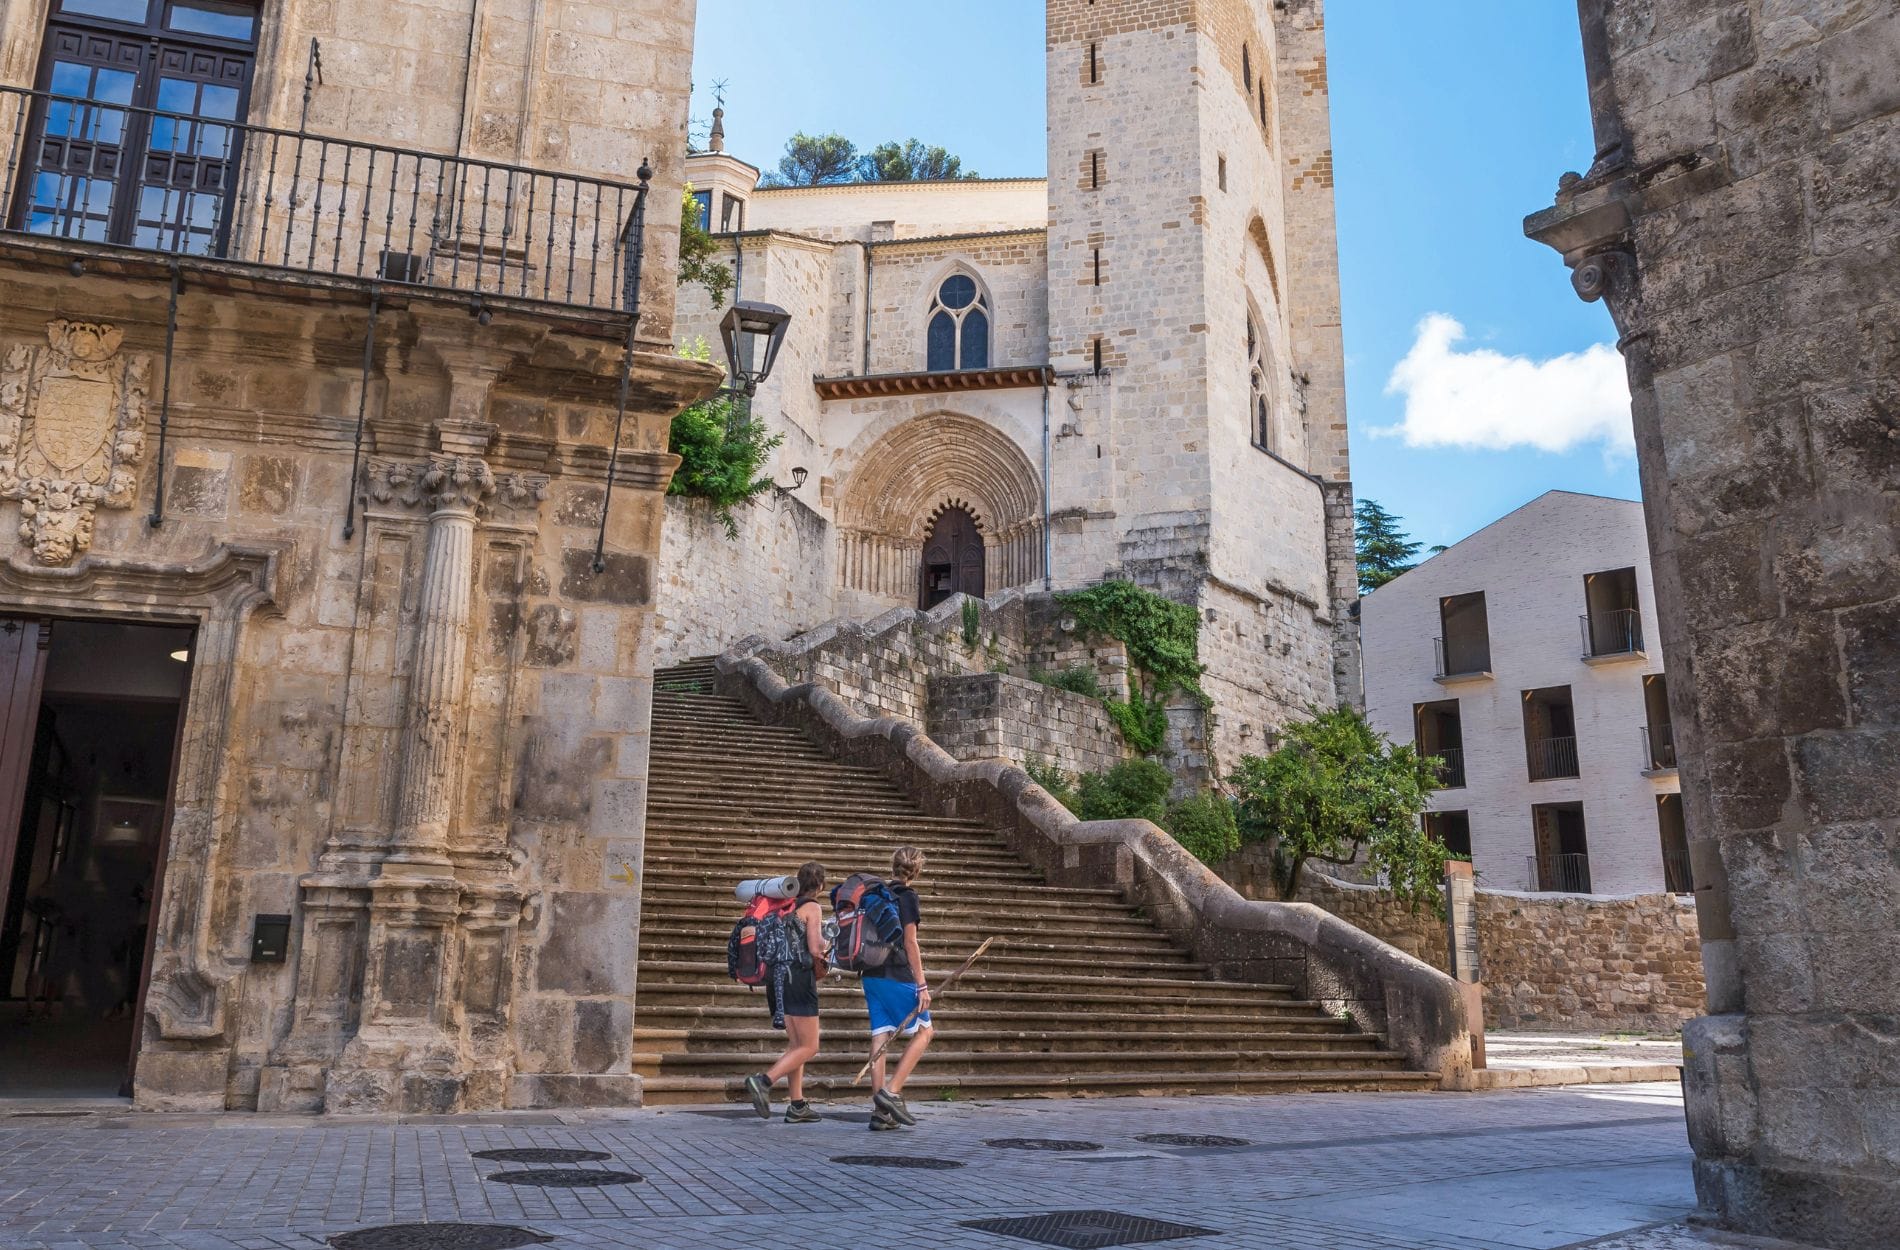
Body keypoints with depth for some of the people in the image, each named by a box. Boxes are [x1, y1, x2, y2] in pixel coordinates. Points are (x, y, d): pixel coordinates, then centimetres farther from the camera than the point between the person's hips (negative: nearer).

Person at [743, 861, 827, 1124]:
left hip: (777, 976, 8)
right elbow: (815, 949, -16)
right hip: (799, 977, -8)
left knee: (796, 1043, 14)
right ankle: (764, 1081, -19)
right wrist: (826, 942, 4)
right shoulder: (812, 908, -7)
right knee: (809, 1047, -3)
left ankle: (798, 1106, 13)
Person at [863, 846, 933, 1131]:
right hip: (897, 976, -7)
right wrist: (922, 985, -11)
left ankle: (879, 1112, 3)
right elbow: (910, 942, -12)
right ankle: (891, 1092, -6)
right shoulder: (907, 896, -8)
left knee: (880, 1036, 5)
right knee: (923, 1032, 6)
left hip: (871, 975, 7)